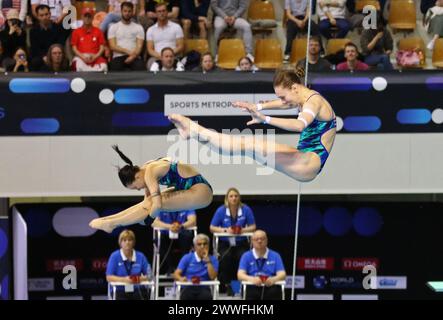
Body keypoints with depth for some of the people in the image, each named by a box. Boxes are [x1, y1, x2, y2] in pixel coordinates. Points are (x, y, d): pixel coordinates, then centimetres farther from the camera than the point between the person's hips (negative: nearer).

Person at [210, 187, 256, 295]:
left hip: (241, 243, 0)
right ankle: (226, 284, -11)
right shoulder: (221, 210, -4)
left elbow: (253, 226, 5)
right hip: (225, 243, 0)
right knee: (226, 257, -31)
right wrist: (225, 230, -16)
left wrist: (243, 230, -16)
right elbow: (212, 228, 1)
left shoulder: (246, 209, -2)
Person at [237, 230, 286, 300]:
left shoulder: (275, 256, 13)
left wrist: (273, 279, -23)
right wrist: (252, 279, -23)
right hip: (252, 288, -1)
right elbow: (240, 275, 0)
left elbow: (282, 274, 3)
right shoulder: (246, 256, 12)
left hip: (271, 287, 1)